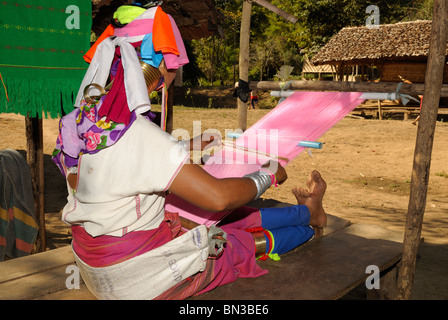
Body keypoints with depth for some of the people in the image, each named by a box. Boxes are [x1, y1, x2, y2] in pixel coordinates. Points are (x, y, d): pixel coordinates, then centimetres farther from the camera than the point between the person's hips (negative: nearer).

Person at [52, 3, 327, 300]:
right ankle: (309, 216, 41)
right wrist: (268, 174, -13)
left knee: (232, 219, 18)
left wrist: (184, 148, 24)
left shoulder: (83, 119, -5)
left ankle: (305, 213, 39)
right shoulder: (138, 135, -33)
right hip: (140, 280, -7)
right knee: (250, 243, 13)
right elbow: (217, 196, -32)